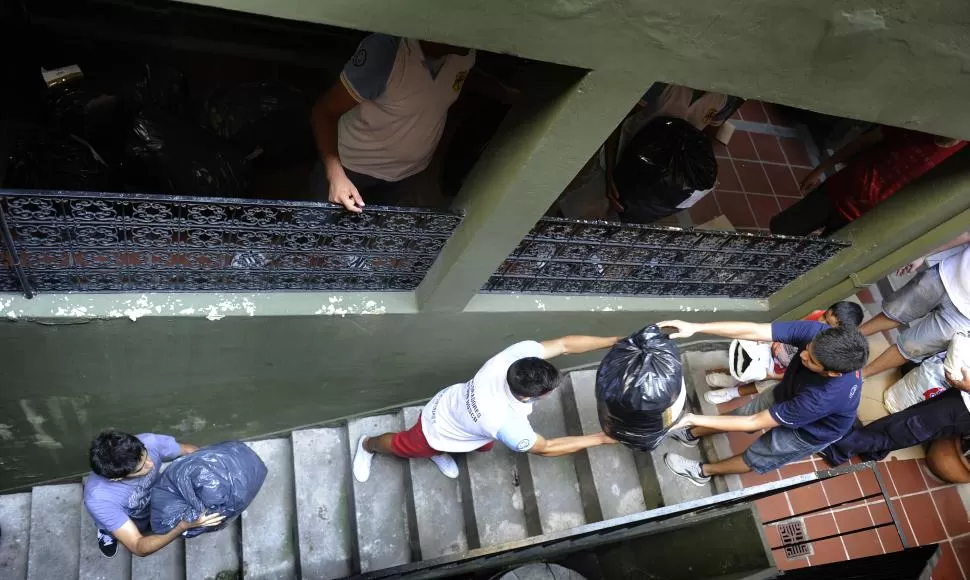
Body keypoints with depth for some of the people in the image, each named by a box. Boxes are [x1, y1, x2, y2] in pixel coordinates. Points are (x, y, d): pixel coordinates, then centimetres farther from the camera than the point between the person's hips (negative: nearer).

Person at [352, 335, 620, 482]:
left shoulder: (520, 353, -36)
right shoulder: (508, 425, -46)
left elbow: (565, 344, -24)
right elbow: (545, 448, -28)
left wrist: (614, 340, -27)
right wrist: (600, 439, -24)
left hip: (451, 403, 5)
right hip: (437, 430, -5)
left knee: (485, 446, 33)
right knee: (402, 446, 27)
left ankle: (439, 452, 57)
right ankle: (367, 445, 58)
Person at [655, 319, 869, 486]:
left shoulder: (827, 396, -46)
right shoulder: (816, 332, -36)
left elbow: (755, 423, -37)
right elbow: (753, 331, -33)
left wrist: (695, 418, -35)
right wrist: (695, 327, -44)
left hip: (810, 431, -4)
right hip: (788, 392, 4)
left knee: (754, 458, 14)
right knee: (740, 413, 20)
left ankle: (703, 471, 42)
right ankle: (691, 434, 47)